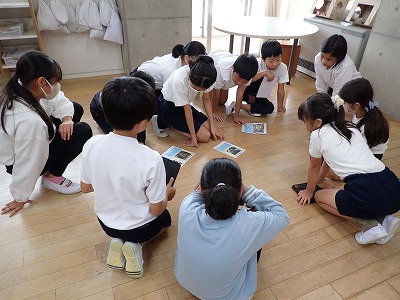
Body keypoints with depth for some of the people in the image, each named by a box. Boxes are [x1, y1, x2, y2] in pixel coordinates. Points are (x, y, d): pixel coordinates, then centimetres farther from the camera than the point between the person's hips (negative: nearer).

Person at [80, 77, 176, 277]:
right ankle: (135, 244, 4)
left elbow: (85, 187, -3)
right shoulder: (151, 159, -34)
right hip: (139, 227, -4)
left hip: (106, 222, 4)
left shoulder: (92, 145, -21)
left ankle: (118, 240, 10)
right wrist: (167, 193, 1)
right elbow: (156, 210, -20)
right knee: (165, 218, 31)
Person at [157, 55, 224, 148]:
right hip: (168, 108, -6)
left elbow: (206, 100, -5)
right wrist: (193, 136, -19)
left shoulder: (205, 78, -21)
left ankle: (173, 123, 9)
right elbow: (187, 110, -27)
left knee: (210, 130, -1)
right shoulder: (179, 80, -37)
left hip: (182, 105, 6)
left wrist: (212, 126, -7)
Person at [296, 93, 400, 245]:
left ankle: (369, 224, 2)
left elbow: (315, 166, 17)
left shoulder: (317, 135, 1)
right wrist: (316, 180, 47)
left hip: (368, 196, -8)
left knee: (320, 197, 17)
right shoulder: (350, 128, 20)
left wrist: (308, 191, 34)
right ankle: (385, 218, 12)